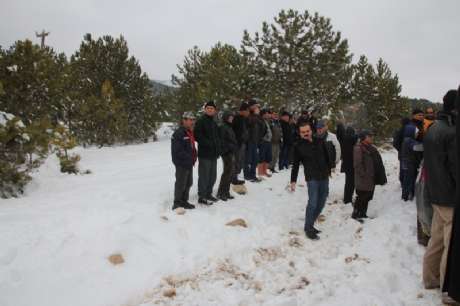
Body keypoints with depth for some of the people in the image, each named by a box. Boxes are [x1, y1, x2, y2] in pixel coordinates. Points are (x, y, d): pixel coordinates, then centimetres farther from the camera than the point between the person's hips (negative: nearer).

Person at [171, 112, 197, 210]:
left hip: (189, 163, 10)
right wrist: (189, 158, -19)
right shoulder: (178, 133, -18)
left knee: (188, 183, 17)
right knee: (181, 183, -2)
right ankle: (177, 203, 9)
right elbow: (178, 151, -23)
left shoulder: (189, 133, 13)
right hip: (181, 163, -10)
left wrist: (193, 156, 6)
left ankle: (184, 201, 30)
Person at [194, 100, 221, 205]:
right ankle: (202, 197, 5)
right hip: (204, 154, -8)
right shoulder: (201, 121, -8)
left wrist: (218, 148, 9)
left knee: (212, 176, 15)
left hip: (213, 154, 8)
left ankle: (208, 194, 27)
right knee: (204, 176, -4)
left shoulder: (214, 123, 17)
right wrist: (209, 143, -20)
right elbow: (197, 136, -17)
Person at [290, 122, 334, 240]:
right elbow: (295, 165, 1)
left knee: (321, 203, 9)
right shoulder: (298, 146, -3)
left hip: (324, 177, 5)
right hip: (312, 178, -4)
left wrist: (330, 168, 13)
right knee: (313, 203, -13)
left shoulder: (320, 142, 5)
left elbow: (327, 156, 15)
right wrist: (293, 181, 0)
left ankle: (310, 225, 23)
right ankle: (308, 228, 2)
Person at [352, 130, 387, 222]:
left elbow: (377, 163, 19)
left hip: (371, 179, 9)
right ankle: (355, 215, 8)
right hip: (363, 180, -9)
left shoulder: (372, 148, 13)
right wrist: (364, 175, -21)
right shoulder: (358, 148, -15)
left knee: (367, 197, 16)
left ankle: (363, 214, 28)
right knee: (361, 197, -4)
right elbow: (357, 164, -20)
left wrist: (381, 176, 14)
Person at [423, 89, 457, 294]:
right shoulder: (452, 133, -20)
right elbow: (456, 169, -20)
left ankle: (431, 278, 29)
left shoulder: (433, 128, 9)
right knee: (451, 244, 1)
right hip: (451, 198, -9)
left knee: (437, 239, 18)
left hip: (437, 194, 9)